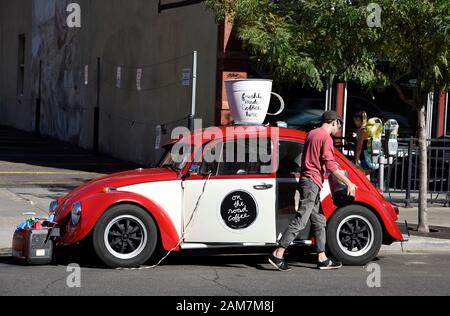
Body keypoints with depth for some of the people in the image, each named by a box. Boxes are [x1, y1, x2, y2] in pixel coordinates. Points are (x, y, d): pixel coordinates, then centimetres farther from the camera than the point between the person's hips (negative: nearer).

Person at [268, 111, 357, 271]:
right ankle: (278, 255, -13)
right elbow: (330, 165, -18)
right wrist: (348, 183, -14)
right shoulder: (326, 138, -11)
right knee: (300, 221, -11)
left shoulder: (312, 134, 16)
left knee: (319, 221, 12)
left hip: (307, 179, 10)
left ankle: (322, 259, 15)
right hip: (312, 182, -10)